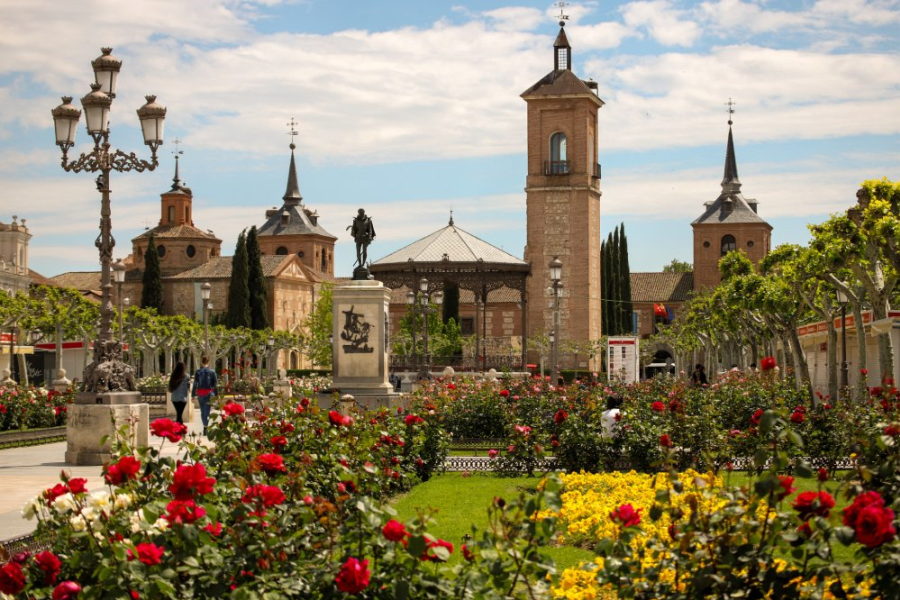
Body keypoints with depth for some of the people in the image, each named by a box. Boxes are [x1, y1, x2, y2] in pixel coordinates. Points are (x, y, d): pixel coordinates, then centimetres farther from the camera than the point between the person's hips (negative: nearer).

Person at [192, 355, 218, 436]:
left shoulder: (198, 372, 0)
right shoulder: (212, 372, -2)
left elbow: (195, 384, -1)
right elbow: (215, 384, -1)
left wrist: (193, 395, 3)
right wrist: (216, 395, 5)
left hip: (200, 393, 2)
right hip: (209, 393, -2)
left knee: (202, 411, 16)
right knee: (207, 411, -3)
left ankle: (205, 426, 24)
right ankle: (205, 427, -17)